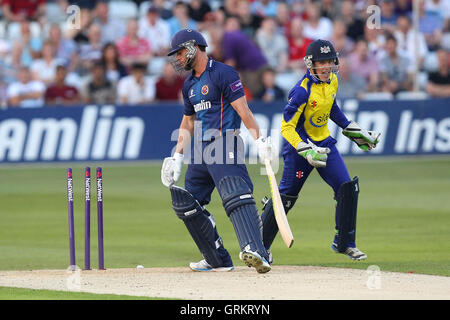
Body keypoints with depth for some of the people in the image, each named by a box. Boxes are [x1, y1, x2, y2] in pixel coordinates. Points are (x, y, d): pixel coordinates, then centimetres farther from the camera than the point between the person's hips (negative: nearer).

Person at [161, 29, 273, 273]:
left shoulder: (223, 73, -7)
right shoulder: (189, 84, 19)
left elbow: (242, 109, -15)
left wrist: (259, 140, -23)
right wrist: (178, 156, 21)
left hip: (224, 145, -9)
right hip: (200, 150, 9)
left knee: (235, 196, -26)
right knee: (184, 203, 9)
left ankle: (254, 251, -43)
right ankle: (218, 260, 14)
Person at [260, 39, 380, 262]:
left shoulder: (332, 81, -1)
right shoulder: (303, 90, -24)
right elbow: (287, 127, -23)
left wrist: (354, 131, 20)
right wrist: (307, 151, -33)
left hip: (324, 142, 7)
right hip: (299, 144, -7)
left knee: (348, 188, -4)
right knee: (286, 196, -2)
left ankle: (344, 243, 10)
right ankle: (259, 245, 13)